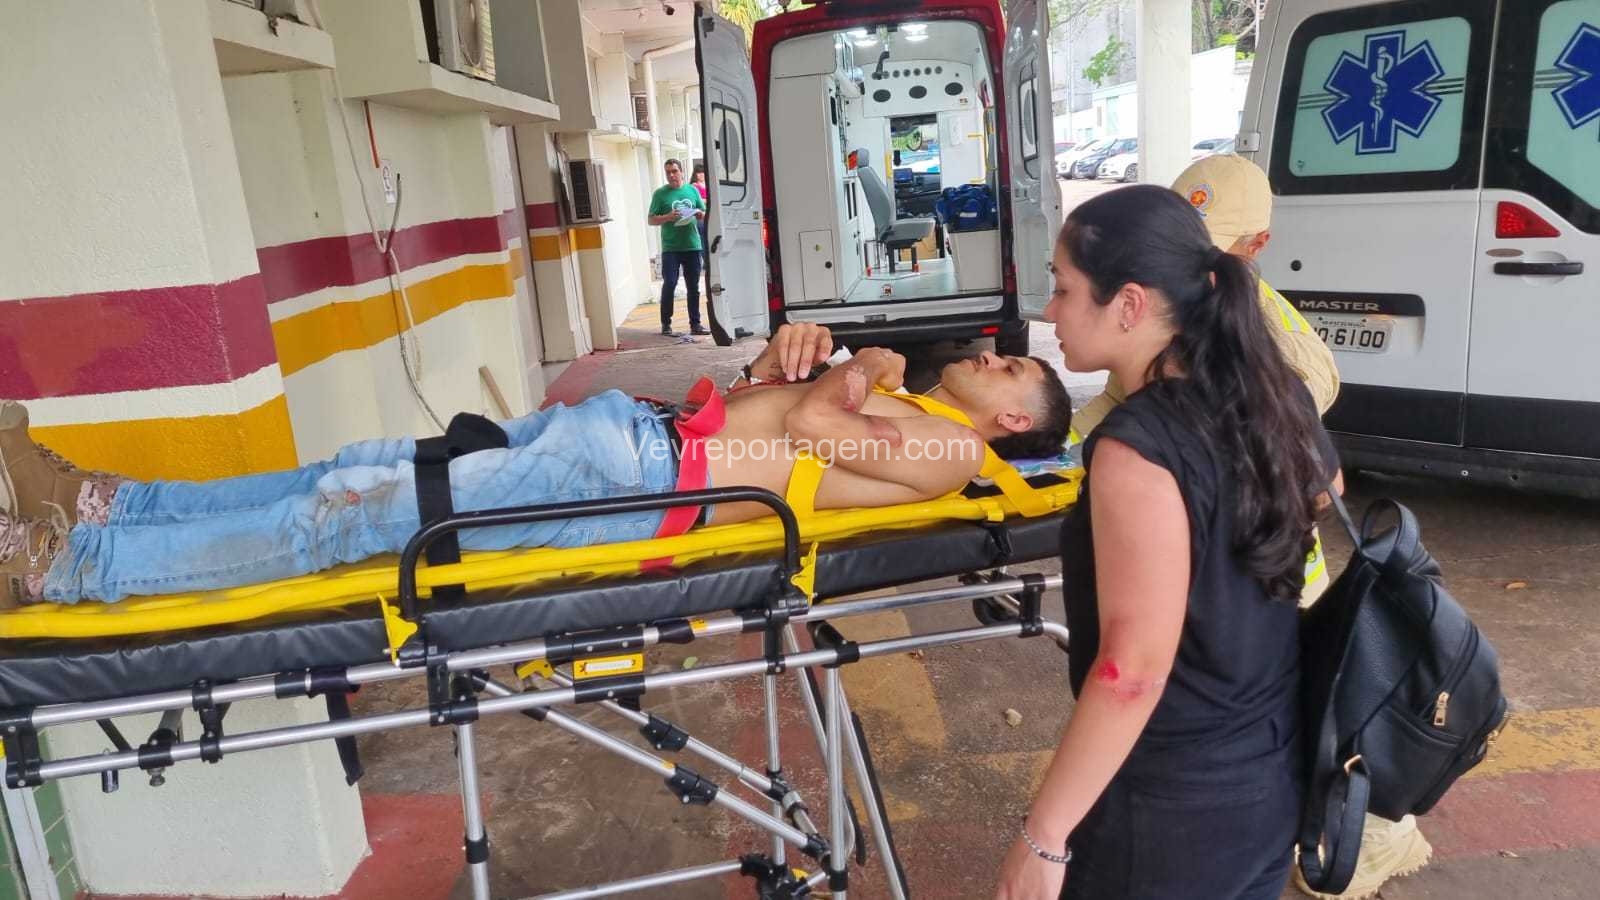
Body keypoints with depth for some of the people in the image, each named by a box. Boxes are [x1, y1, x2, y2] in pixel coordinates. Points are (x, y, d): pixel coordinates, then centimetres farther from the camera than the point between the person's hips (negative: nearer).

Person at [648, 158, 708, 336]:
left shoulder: (692, 191, 11)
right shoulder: (660, 193, 2)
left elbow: (704, 214, 16)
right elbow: (651, 220, 0)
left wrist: (700, 215, -7)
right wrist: (668, 217, -17)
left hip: (692, 246, 3)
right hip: (670, 248, -3)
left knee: (693, 287, 7)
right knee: (669, 284, -7)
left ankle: (695, 323, 14)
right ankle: (666, 324, 3)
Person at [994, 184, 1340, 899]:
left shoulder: (1137, 447, -26)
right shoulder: (1271, 397, -2)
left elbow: (1133, 672, -27)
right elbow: (1322, 490, 20)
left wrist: (1044, 835, -20)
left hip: (1175, 808, -8)